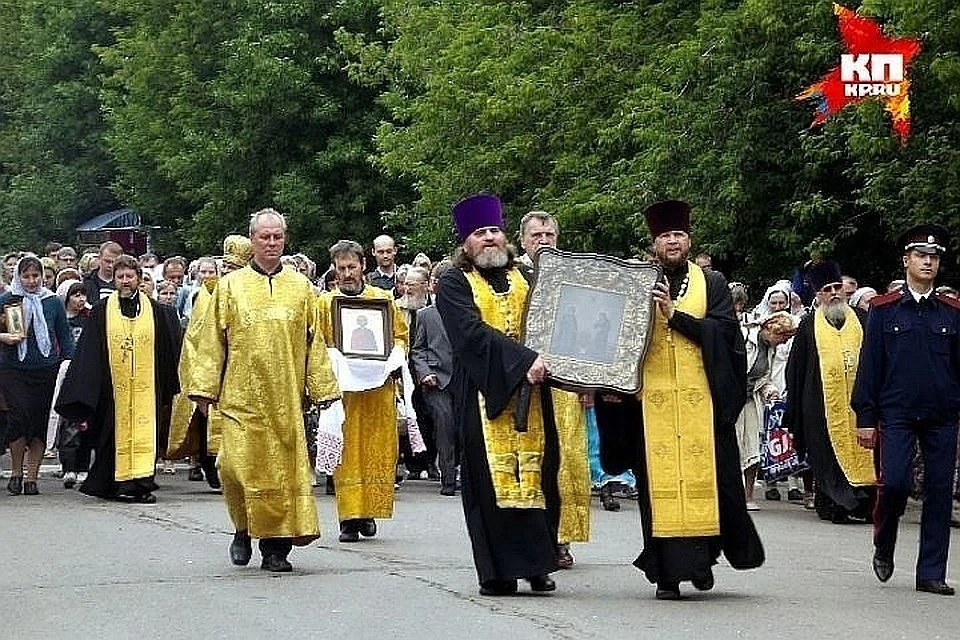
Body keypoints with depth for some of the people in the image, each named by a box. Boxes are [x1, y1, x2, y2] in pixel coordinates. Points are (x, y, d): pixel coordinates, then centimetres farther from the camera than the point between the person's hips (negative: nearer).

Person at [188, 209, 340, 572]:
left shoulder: (301, 288, 11)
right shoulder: (230, 286, 7)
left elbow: (314, 343, 10)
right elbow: (212, 341, 5)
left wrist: (323, 390, 5)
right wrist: (204, 389, -2)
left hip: (286, 399, 1)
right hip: (241, 396, -1)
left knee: (284, 470, -2)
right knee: (238, 466, -9)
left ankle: (276, 547, 5)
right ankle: (244, 530, 16)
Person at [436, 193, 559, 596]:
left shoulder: (525, 280, 17)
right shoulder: (454, 285, 2)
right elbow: (473, 332, -13)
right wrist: (524, 360, -23)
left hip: (531, 393, 4)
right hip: (485, 394, -4)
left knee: (535, 475, 2)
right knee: (492, 479, -5)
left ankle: (536, 565, 8)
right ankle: (497, 572, -2)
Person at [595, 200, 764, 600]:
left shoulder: (712, 284, 11)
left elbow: (724, 329, -4)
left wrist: (674, 314, -10)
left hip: (702, 398, 0)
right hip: (653, 398, 0)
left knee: (704, 475, -2)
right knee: (660, 480, -3)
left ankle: (702, 558, 15)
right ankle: (667, 573, -2)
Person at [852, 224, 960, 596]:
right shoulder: (884, 309, 4)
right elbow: (870, 366, 3)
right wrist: (865, 418, -1)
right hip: (897, 415, -2)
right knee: (894, 484, -12)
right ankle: (883, 548, 15)